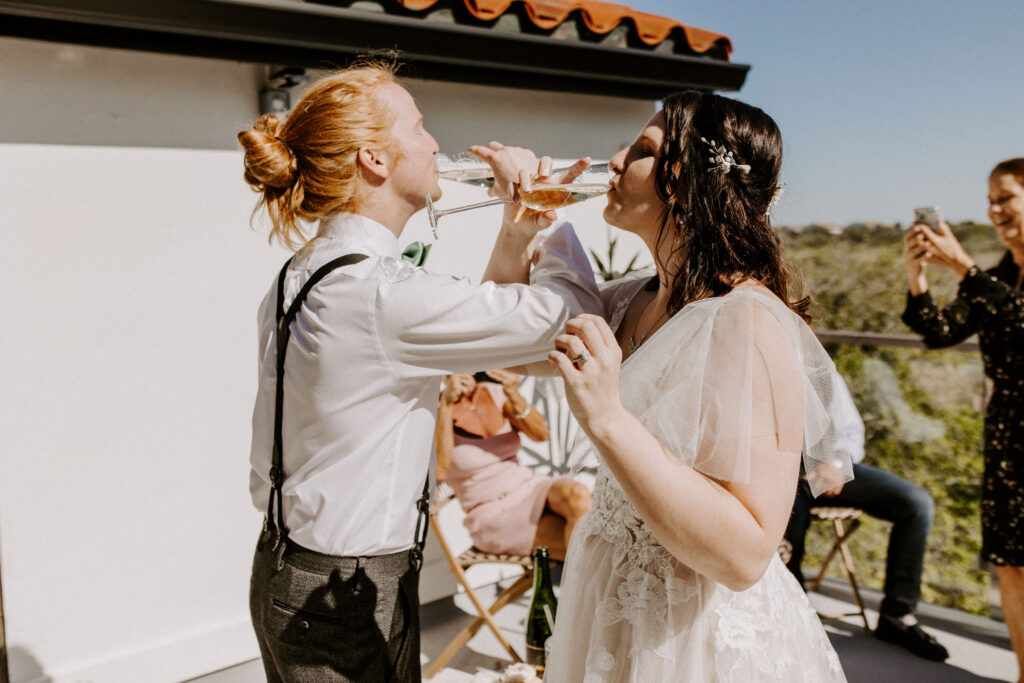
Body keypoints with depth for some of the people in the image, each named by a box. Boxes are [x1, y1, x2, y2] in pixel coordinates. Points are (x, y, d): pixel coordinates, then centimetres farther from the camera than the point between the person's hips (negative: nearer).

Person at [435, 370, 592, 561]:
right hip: (492, 517, -4)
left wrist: (514, 396, -28)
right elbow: (438, 472, -26)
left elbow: (541, 434, -10)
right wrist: (446, 403, -28)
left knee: (578, 495, -31)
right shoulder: (435, 411, -8)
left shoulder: (496, 393, 4)